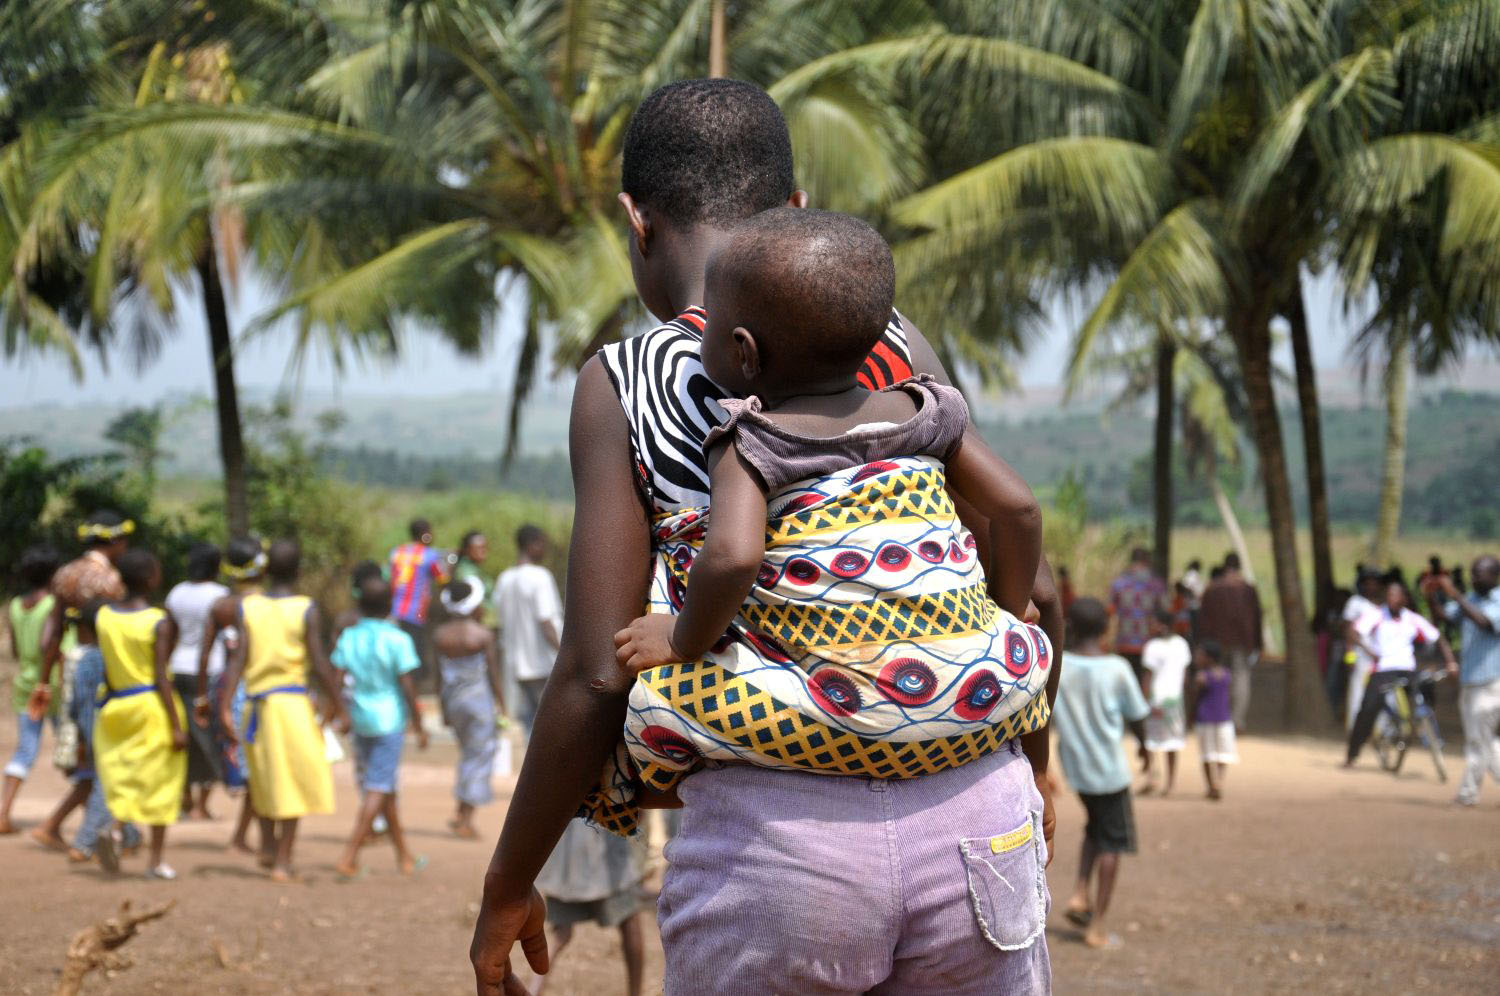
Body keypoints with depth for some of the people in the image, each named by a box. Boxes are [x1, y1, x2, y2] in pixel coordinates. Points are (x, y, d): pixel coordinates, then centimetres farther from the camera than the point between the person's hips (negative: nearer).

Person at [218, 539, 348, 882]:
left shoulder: (247, 606, 2)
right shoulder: (307, 610, -5)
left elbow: (237, 660, -4)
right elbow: (319, 664, -9)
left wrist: (223, 706, -6)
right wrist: (337, 704, 0)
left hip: (256, 700, 3)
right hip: (292, 700, -3)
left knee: (264, 778, 22)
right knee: (293, 780, 3)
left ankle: (267, 846, 22)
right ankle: (282, 861, 1)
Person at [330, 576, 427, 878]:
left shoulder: (348, 637, 3)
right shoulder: (397, 640, -9)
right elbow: (407, 686, -10)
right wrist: (419, 726, -3)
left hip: (360, 719, 5)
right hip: (389, 719, -5)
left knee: (384, 788, 16)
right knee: (378, 790, -5)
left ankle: (405, 855, 27)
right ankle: (349, 858, -16)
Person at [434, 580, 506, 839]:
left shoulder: (440, 635, 2)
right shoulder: (483, 634, -12)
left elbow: (440, 674, 6)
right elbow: (493, 673, -10)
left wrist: (444, 709, 13)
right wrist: (502, 707, -2)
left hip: (452, 698, 5)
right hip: (479, 697, -5)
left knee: (468, 753, 21)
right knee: (480, 757, 2)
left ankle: (460, 813, 13)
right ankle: (466, 820, -1)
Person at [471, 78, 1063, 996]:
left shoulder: (621, 384, 1)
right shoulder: (893, 345, 9)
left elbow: (601, 676, -4)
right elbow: (1029, 585, 10)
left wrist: (507, 889, 8)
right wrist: (1032, 760, 28)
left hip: (770, 828, -2)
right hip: (971, 805, 3)